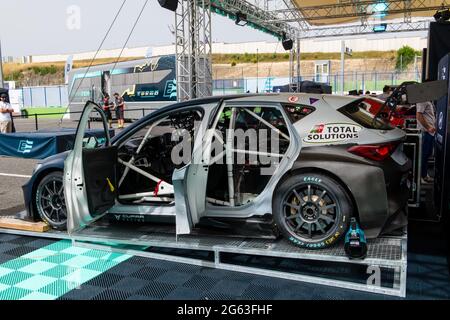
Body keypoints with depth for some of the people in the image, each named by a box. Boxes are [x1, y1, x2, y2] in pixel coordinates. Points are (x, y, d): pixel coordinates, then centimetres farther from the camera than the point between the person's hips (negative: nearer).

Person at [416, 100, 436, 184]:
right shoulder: (422, 101, -12)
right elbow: (418, 115, -19)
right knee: (424, 154, -2)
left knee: (428, 154, 14)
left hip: (431, 132, 9)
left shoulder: (430, 102, 17)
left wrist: (434, 127, 11)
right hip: (425, 132, -9)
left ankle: (425, 174, 24)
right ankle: (423, 176, 6)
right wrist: (428, 128, -19)